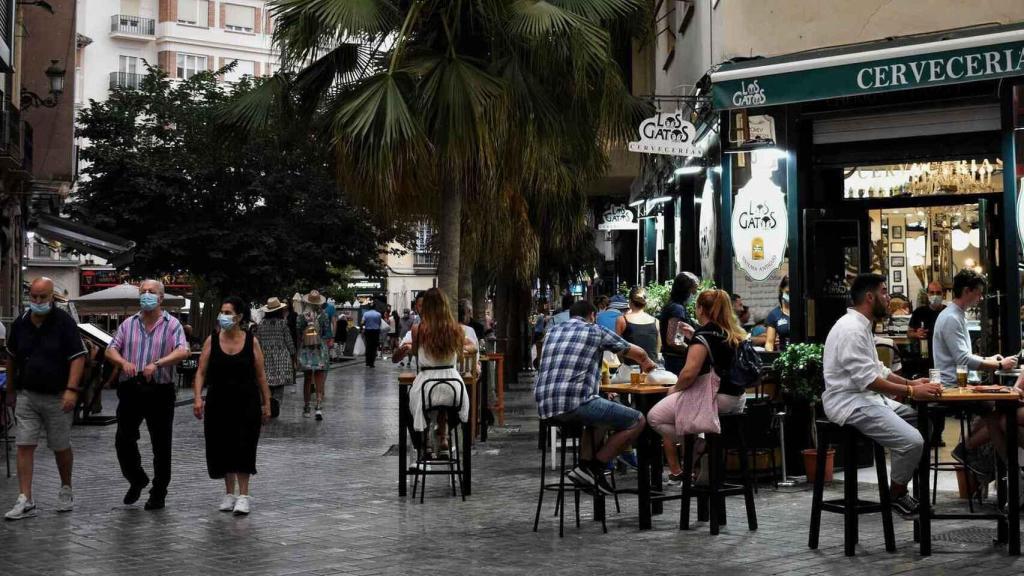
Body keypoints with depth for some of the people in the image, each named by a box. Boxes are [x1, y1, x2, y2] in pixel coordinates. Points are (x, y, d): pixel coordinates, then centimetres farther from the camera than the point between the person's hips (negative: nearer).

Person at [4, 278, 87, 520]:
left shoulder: (64, 322, -9)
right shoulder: (20, 324, 5)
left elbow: (78, 357, -13)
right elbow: (12, 357, 18)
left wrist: (71, 390, -22)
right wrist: (11, 387, 19)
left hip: (57, 397, -3)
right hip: (27, 395, 3)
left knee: (61, 447, 9)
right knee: (24, 446, -5)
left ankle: (66, 491, 30)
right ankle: (25, 501, -4)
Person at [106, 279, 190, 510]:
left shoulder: (172, 324, 1)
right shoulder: (128, 324, 12)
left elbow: (182, 352, -13)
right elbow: (110, 351, 8)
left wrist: (157, 364, -28)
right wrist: (124, 362, -14)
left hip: (160, 390, -3)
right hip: (131, 389, 3)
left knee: (161, 444, 3)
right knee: (123, 440, 4)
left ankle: (158, 493, 15)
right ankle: (136, 479, 28)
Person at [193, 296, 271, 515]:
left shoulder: (251, 341, -2)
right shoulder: (212, 340, 1)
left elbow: (260, 376, 2)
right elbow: (201, 372, 0)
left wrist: (266, 404, 2)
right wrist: (198, 398, -13)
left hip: (246, 403, -2)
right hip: (218, 403, 2)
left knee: (243, 448, -6)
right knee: (222, 448, 7)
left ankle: (243, 496, 0)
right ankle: (229, 493, 21)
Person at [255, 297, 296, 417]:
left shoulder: (261, 325, 3)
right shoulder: (282, 324, -5)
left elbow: (257, 343, 5)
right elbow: (289, 342, -2)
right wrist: (293, 357, 8)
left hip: (266, 359, 2)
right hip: (281, 358, -2)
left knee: (268, 385, 11)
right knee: (279, 385, -1)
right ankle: (276, 402, -24)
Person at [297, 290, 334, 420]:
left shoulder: (302, 317, -5)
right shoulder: (323, 316, -6)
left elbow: (298, 335, -2)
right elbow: (328, 336, -4)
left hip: (306, 351, 1)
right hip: (321, 350, -1)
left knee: (307, 380, 12)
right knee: (320, 381, 1)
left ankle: (306, 408, 17)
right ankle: (319, 407, -13)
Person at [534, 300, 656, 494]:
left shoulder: (552, 332, 22)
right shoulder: (595, 331, 8)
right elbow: (638, 353, 19)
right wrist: (646, 363, 43)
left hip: (545, 407, 7)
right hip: (576, 403, -7)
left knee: (595, 412, 34)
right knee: (638, 421, 2)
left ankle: (586, 463, 14)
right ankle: (593, 468, 0)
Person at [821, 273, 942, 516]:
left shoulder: (861, 326, 15)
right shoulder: (852, 329, -20)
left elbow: (877, 370, 20)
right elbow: (868, 380, -24)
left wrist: (911, 383, 8)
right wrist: (911, 392, -20)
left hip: (867, 398, 11)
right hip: (851, 403, -11)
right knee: (912, 441, -21)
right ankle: (897, 495, 1)